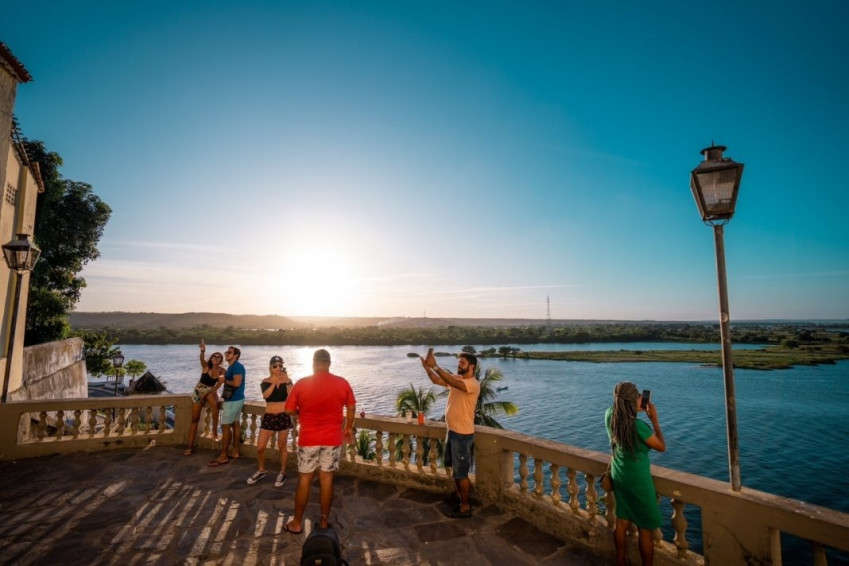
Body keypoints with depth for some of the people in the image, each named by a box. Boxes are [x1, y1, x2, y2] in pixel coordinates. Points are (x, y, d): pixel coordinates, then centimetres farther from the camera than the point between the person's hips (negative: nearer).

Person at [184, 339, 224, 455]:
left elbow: (218, 385, -12)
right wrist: (203, 351, -58)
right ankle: (190, 446, 13)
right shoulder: (206, 365, -14)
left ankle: (215, 431, -24)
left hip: (211, 391, 0)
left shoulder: (222, 371, -10)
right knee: (195, 419, 2)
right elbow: (202, 359, -37)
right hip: (198, 391, 0)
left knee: (215, 404, -36)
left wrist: (207, 393, -23)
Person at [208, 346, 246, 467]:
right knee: (235, 424, 13)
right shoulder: (231, 367, 14)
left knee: (225, 426, -5)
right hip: (234, 399, 10)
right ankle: (235, 451, 21)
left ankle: (223, 456, 2)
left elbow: (237, 383, -28)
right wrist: (224, 398, 16)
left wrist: (225, 380, -13)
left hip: (233, 400, -10)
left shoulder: (237, 366, -18)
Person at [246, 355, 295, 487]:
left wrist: (287, 382, -29)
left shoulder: (287, 380, -2)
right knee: (260, 447, 6)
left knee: (282, 446, 8)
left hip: (284, 416, -2)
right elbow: (265, 395, -19)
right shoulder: (265, 382, 1)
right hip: (269, 416, 2)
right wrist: (275, 383, -29)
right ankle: (261, 471, 32)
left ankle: (282, 473, 26)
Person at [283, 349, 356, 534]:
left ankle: (297, 523, 25)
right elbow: (351, 408, 2)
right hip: (332, 439, 1)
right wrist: (349, 428, 17)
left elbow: (290, 410, -4)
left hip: (308, 440, -1)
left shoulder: (301, 384, -12)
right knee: (327, 479, 12)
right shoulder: (342, 383, -8)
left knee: (304, 480, 13)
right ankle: (324, 521, 23)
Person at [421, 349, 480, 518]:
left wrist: (435, 366, -40)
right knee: (455, 469, 22)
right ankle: (461, 497, 39)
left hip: (463, 434, -9)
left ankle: (465, 507, 20)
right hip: (452, 431, 9)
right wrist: (428, 368, -21)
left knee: (461, 473, 4)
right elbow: (437, 381, -3)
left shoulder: (473, 384, -22)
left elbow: (453, 383, -38)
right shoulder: (456, 378, 4)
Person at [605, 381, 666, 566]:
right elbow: (662, 447, -12)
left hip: (618, 477, 7)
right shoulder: (638, 426, -30)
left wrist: (637, 408, 4)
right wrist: (654, 420, -8)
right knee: (645, 530, 12)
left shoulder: (609, 415, -12)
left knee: (621, 521, 22)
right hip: (638, 481, -7)